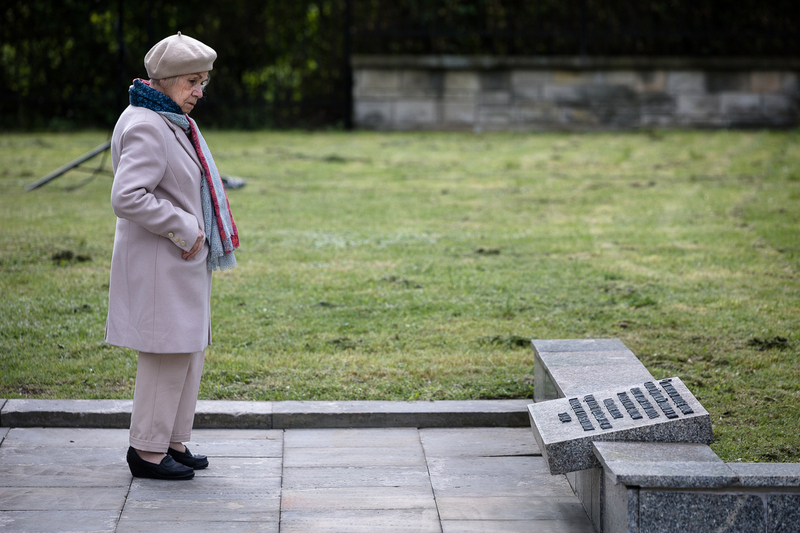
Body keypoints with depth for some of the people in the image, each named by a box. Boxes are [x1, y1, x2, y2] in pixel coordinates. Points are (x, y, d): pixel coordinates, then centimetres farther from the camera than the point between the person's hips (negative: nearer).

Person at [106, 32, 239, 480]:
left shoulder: (174, 122, 15)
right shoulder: (145, 127, -18)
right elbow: (127, 198, -27)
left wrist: (194, 231, 12)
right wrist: (183, 229, -20)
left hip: (186, 258, 10)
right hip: (159, 262, -10)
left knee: (190, 348, 14)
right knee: (168, 351, -6)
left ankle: (174, 442, 22)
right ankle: (147, 451, 3)